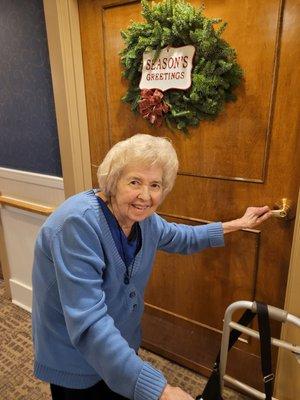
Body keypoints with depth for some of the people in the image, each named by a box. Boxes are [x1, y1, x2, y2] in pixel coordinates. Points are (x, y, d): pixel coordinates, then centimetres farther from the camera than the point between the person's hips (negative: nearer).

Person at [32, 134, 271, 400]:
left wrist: (237, 225, 10)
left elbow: (181, 238, 9)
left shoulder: (142, 217, -11)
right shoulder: (79, 223, -34)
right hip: (74, 356, -5)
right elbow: (88, 323, -38)